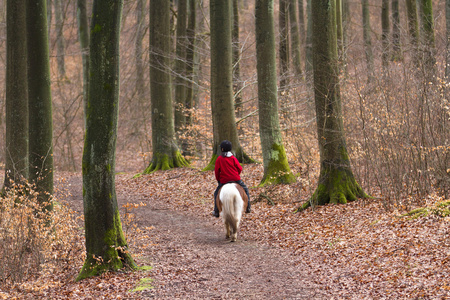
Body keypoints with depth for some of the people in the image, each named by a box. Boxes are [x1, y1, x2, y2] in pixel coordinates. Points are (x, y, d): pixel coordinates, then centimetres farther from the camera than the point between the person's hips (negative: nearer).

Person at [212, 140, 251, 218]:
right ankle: (248, 207, 18)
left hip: (224, 181, -1)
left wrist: (218, 179, 15)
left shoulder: (219, 159, -3)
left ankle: (216, 211, 9)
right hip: (236, 179, 1)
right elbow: (239, 168, 3)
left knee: (217, 194, 16)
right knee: (245, 189, 22)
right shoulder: (233, 158, 1)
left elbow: (217, 170, -2)